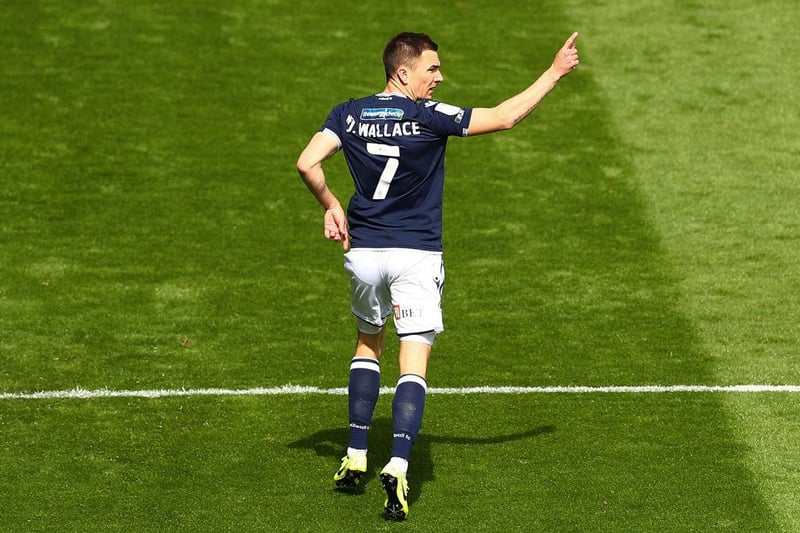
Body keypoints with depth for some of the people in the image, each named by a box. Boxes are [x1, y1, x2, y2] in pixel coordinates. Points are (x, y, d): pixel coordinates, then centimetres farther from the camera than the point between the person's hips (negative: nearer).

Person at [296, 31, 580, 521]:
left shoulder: (349, 114, 0)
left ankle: (356, 459, 21)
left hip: (363, 251, 4)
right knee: (414, 364, -4)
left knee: (368, 344, 25)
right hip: (416, 255, -4)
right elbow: (504, 117, -10)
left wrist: (331, 206, 7)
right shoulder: (427, 116, -12)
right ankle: (398, 467, -22)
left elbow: (308, 163, -9)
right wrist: (555, 73, -1)